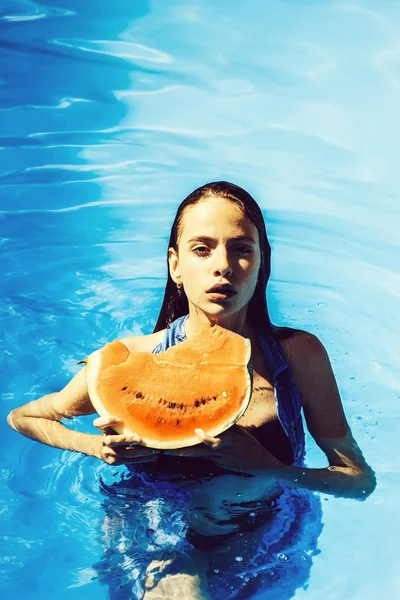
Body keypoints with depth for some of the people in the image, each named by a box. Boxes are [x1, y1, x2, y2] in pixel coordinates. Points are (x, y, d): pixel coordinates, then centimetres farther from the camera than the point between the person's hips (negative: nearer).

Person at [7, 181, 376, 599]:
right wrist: (99, 448, -20)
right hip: (162, 544, -3)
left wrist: (265, 467, -27)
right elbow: (22, 417, -1)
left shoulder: (300, 354, -16)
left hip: (267, 542, 3)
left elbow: (361, 480, -10)